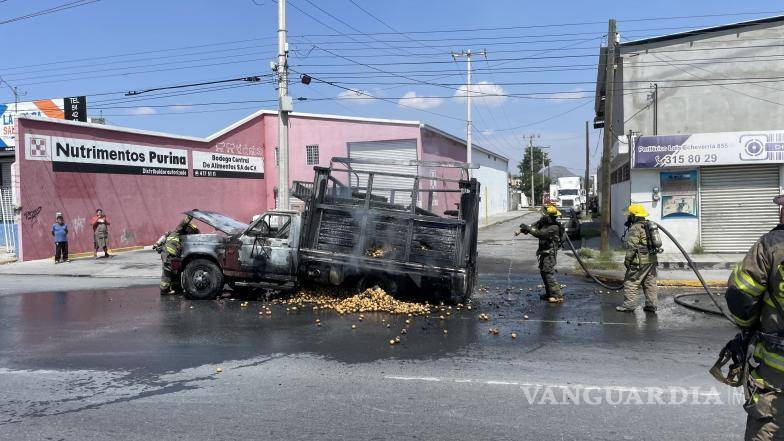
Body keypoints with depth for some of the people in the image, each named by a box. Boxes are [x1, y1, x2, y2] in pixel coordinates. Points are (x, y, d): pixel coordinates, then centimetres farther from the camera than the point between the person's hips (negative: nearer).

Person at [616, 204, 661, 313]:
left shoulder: (635, 228, -13)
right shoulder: (649, 226, 16)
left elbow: (632, 247, -18)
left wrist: (627, 260, -12)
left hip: (640, 261, -9)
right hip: (652, 260, 9)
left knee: (631, 283, -2)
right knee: (650, 283, 12)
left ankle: (629, 304, 0)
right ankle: (652, 305, 15)